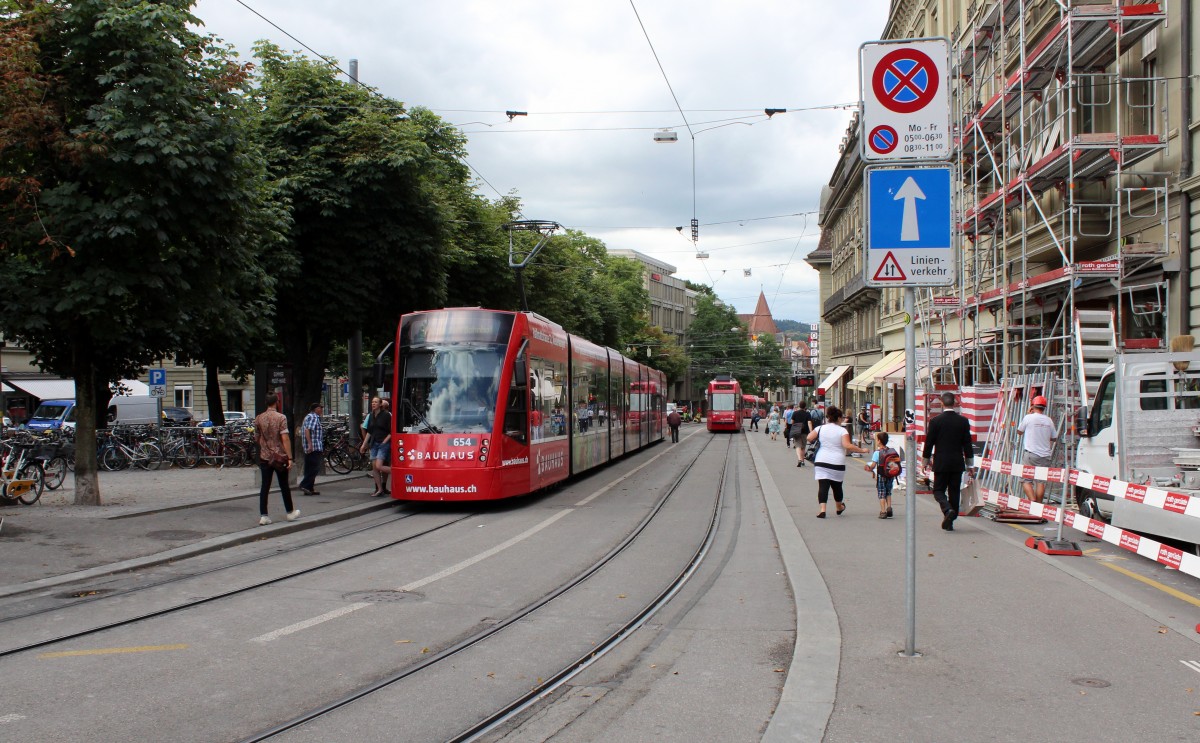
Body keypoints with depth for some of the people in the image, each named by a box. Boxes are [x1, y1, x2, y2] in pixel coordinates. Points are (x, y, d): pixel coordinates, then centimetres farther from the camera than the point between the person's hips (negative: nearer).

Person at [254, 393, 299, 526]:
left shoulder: (259, 418, 2)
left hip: (264, 457, 3)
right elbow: (285, 438, -16)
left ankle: (263, 516, -1)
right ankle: (290, 512, 23)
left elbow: (256, 438, 11)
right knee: (284, 485, 10)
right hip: (280, 456, -3)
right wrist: (290, 458, -15)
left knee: (265, 486, 4)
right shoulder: (281, 417, -11)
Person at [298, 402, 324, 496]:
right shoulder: (313, 417, -10)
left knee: (309, 469, 9)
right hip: (314, 447, -10)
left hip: (309, 448, 10)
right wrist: (310, 444, -26)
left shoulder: (308, 417, 22)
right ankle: (304, 485, -14)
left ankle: (309, 488, 11)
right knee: (315, 467, -10)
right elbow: (307, 430, -21)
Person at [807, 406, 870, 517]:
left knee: (823, 485, -4)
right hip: (837, 463, -1)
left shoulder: (821, 428, 2)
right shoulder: (842, 430, -6)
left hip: (821, 461, 1)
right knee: (837, 486, 16)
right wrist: (861, 450, -10)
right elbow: (847, 445, -18)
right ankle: (839, 508, 38)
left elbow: (809, 438, 1)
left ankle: (822, 509, -18)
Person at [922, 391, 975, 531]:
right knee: (954, 492, 9)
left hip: (941, 463, -2)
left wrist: (926, 461, 10)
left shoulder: (935, 421, -7)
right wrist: (970, 464, 12)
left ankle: (948, 510, -21)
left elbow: (929, 442, -3)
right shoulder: (963, 421, 0)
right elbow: (967, 444, 4)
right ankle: (949, 522, 11)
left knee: (939, 490, 6)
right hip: (957, 463, 3)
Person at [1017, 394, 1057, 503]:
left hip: (1030, 454, -3)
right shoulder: (1049, 420, 5)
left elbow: (1019, 431, 10)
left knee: (1026, 480, -1)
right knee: (1041, 481, 7)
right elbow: (1054, 438, 12)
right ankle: (1038, 505, 6)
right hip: (1045, 455, 4)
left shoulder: (1028, 418, -5)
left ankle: (1033, 500, -20)